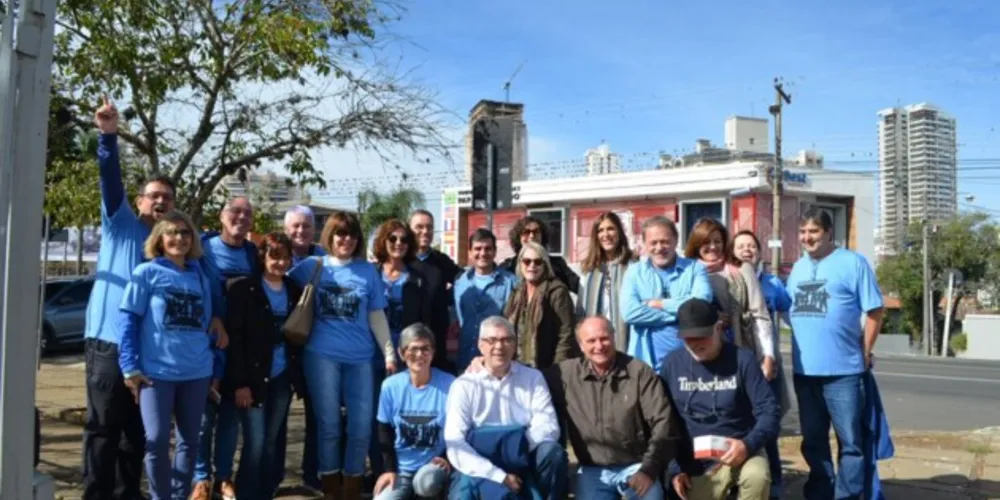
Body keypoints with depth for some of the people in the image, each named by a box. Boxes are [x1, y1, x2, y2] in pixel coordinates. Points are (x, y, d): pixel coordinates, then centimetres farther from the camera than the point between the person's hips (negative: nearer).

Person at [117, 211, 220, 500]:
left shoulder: (200, 278, 12)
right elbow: (127, 320, -4)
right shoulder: (147, 273, 0)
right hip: (156, 372, -4)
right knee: (157, 440, -5)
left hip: (196, 373, 4)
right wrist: (130, 367, -11)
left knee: (189, 440, 10)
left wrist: (216, 370, 12)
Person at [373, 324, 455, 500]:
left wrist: (448, 458, -14)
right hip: (401, 469, 2)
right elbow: (385, 433, 6)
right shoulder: (391, 386, -3)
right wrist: (390, 469, -4)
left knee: (426, 481, -36)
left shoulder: (450, 385, -10)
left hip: (434, 466, -2)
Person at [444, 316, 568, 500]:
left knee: (552, 452, -27)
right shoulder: (464, 385, -2)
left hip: (521, 464, 3)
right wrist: (500, 476, -20)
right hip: (480, 469, -2)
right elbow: (455, 445, -11)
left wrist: (517, 446, -24)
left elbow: (548, 428, -6)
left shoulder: (533, 378, 4)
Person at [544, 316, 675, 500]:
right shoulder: (566, 374, -1)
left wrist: (648, 469, -14)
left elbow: (663, 422, -5)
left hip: (636, 466, -1)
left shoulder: (640, 372, -4)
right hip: (592, 471, 2)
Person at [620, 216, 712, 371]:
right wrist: (682, 313, -11)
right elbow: (630, 312, -11)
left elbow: (701, 302, -14)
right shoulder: (635, 272, 5)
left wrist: (660, 304, -8)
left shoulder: (695, 268, 5)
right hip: (647, 363, 0)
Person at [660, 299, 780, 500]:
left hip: (741, 449, -2)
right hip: (698, 463, 3)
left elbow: (769, 410, -9)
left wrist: (748, 444, -26)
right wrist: (675, 469, -1)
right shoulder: (672, 363, -1)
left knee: (757, 477, -34)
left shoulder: (742, 359, -8)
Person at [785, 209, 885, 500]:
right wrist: (803, 349, 9)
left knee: (850, 441, 2)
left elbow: (875, 310, -5)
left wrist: (864, 353, -4)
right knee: (813, 440, 15)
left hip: (843, 370, -6)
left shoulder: (852, 263, -5)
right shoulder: (798, 268, 13)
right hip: (804, 370, 6)